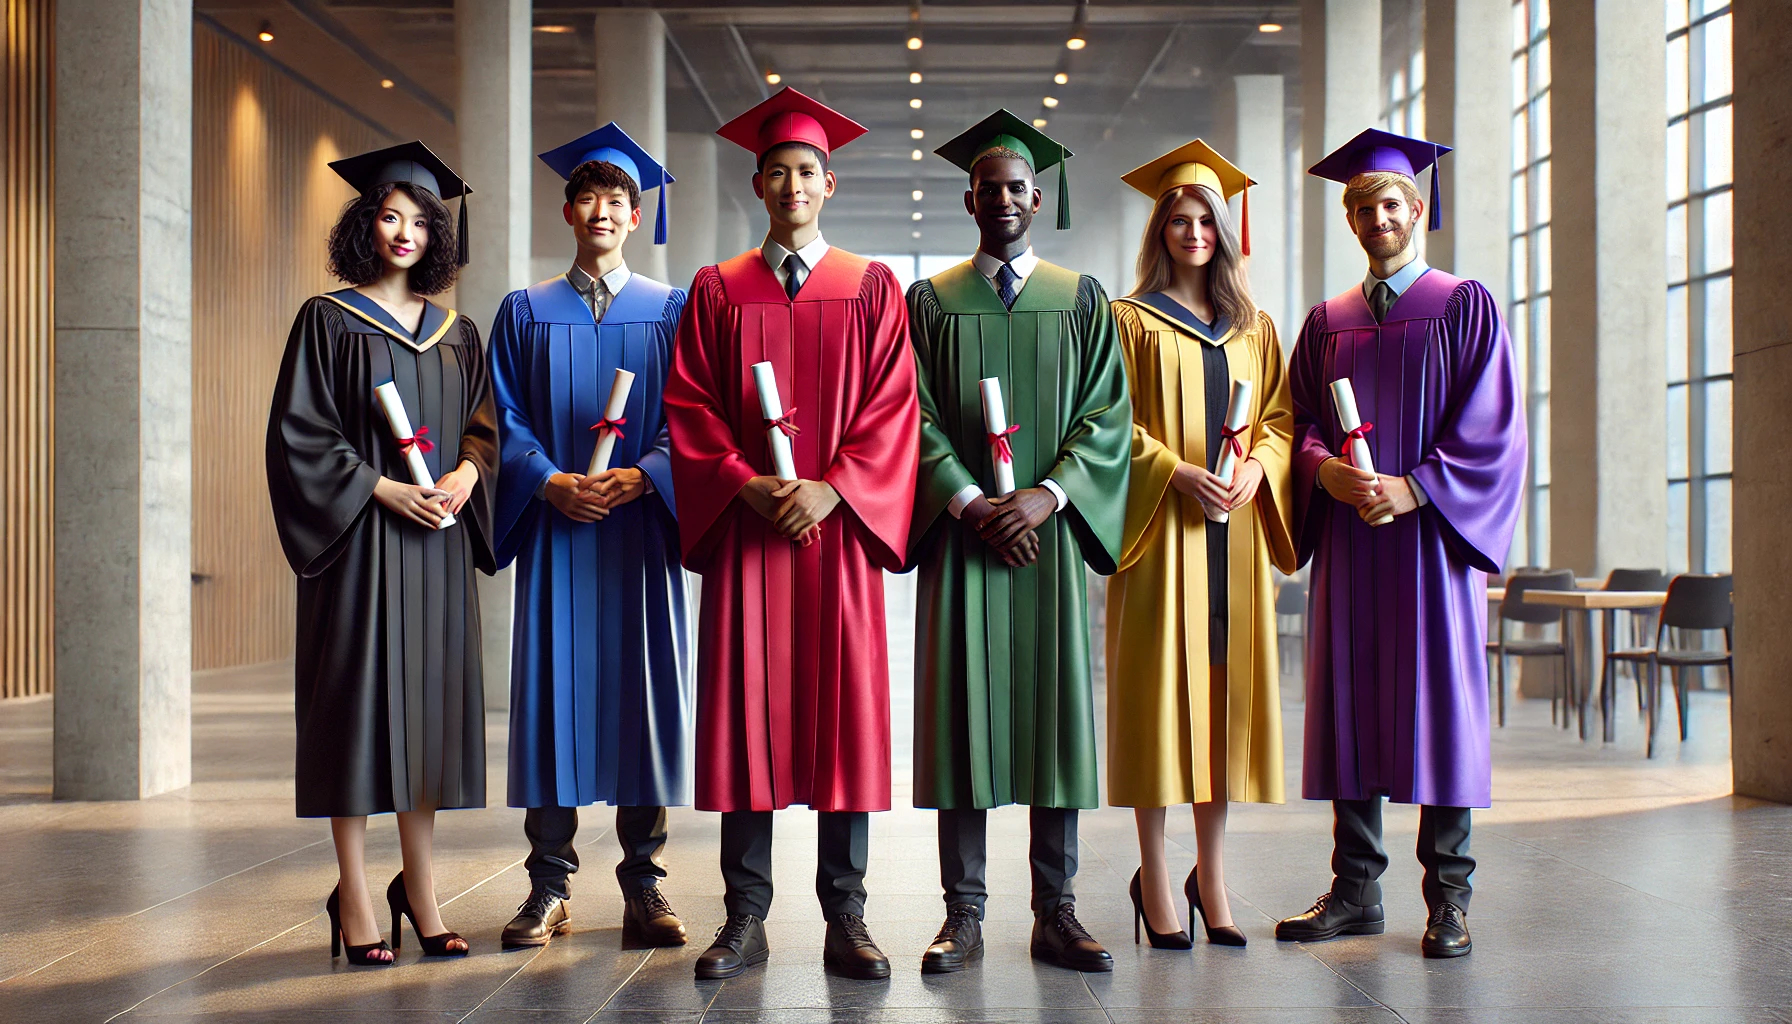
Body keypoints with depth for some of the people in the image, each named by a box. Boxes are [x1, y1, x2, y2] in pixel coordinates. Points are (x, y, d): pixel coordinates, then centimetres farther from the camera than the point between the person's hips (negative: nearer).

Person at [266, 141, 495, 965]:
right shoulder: (329, 320, 0)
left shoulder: (455, 333, 14)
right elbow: (298, 434, -6)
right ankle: (353, 897, 4)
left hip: (437, 539, 4)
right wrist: (384, 489, -14)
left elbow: (485, 425, 14)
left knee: (428, 703, 5)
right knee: (359, 703, -4)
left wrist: (467, 471, -7)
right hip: (358, 536, -4)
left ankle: (420, 888, 13)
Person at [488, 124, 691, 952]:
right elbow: (507, 419, 6)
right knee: (552, 684, -1)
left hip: (639, 524, 0)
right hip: (554, 527, 1)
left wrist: (639, 476, -14)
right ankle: (550, 886, 6)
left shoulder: (671, 311, 9)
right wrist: (550, 481, -12)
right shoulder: (526, 311, 12)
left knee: (642, 686, -1)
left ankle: (644, 882, 7)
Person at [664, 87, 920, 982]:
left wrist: (831, 487, -11)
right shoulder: (717, 290, 11)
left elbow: (892, 405, 2)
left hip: (839, 523, 0)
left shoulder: (870, 287, 9)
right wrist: (748, 485, -10)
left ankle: (846, 918, 7)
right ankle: (745, 918, 7)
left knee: (844, 714, -1)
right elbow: (689, 405, 5)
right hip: (745, 528, 1)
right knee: (747, 715, 0)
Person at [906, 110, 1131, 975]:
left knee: (1055, 707, 0)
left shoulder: (1081, 300, 11)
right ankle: (964, 914, 4)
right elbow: (917, 417, 1)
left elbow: (1107, 415, 3)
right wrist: (971, 501, -13)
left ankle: (1055, 914, 7)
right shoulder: (931, 301, 9)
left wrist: (1049, 493, -12)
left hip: (1050, 530, 1)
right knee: (963, 708, -2)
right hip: (960, 527, -1)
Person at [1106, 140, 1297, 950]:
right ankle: (1154, 878, 2)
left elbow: (1281, 412, 13)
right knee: (1161, 686, -5)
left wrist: (1256, 466, -7)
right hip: (1162, 532, -4)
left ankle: (1212, 877, 11)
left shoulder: (1255, 327, 16)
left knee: (1228, 686, 3)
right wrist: (1178, 472, -16)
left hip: (1235, 530, 4)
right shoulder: (1130, 320, 4)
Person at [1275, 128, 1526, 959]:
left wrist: (1411, 488, -16)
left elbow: (1490, 426, -4)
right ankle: (1356, 891, 9)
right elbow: (1301, 425, 11)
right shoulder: (1326, 322, 15)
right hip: (1348, 538, 4)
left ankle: (1447, 897, 4)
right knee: (1349, 704, 2)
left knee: (1439, 699, -3)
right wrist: (1328, 471, -11)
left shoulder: (1465, 307, 4)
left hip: (1431, 535, -3)